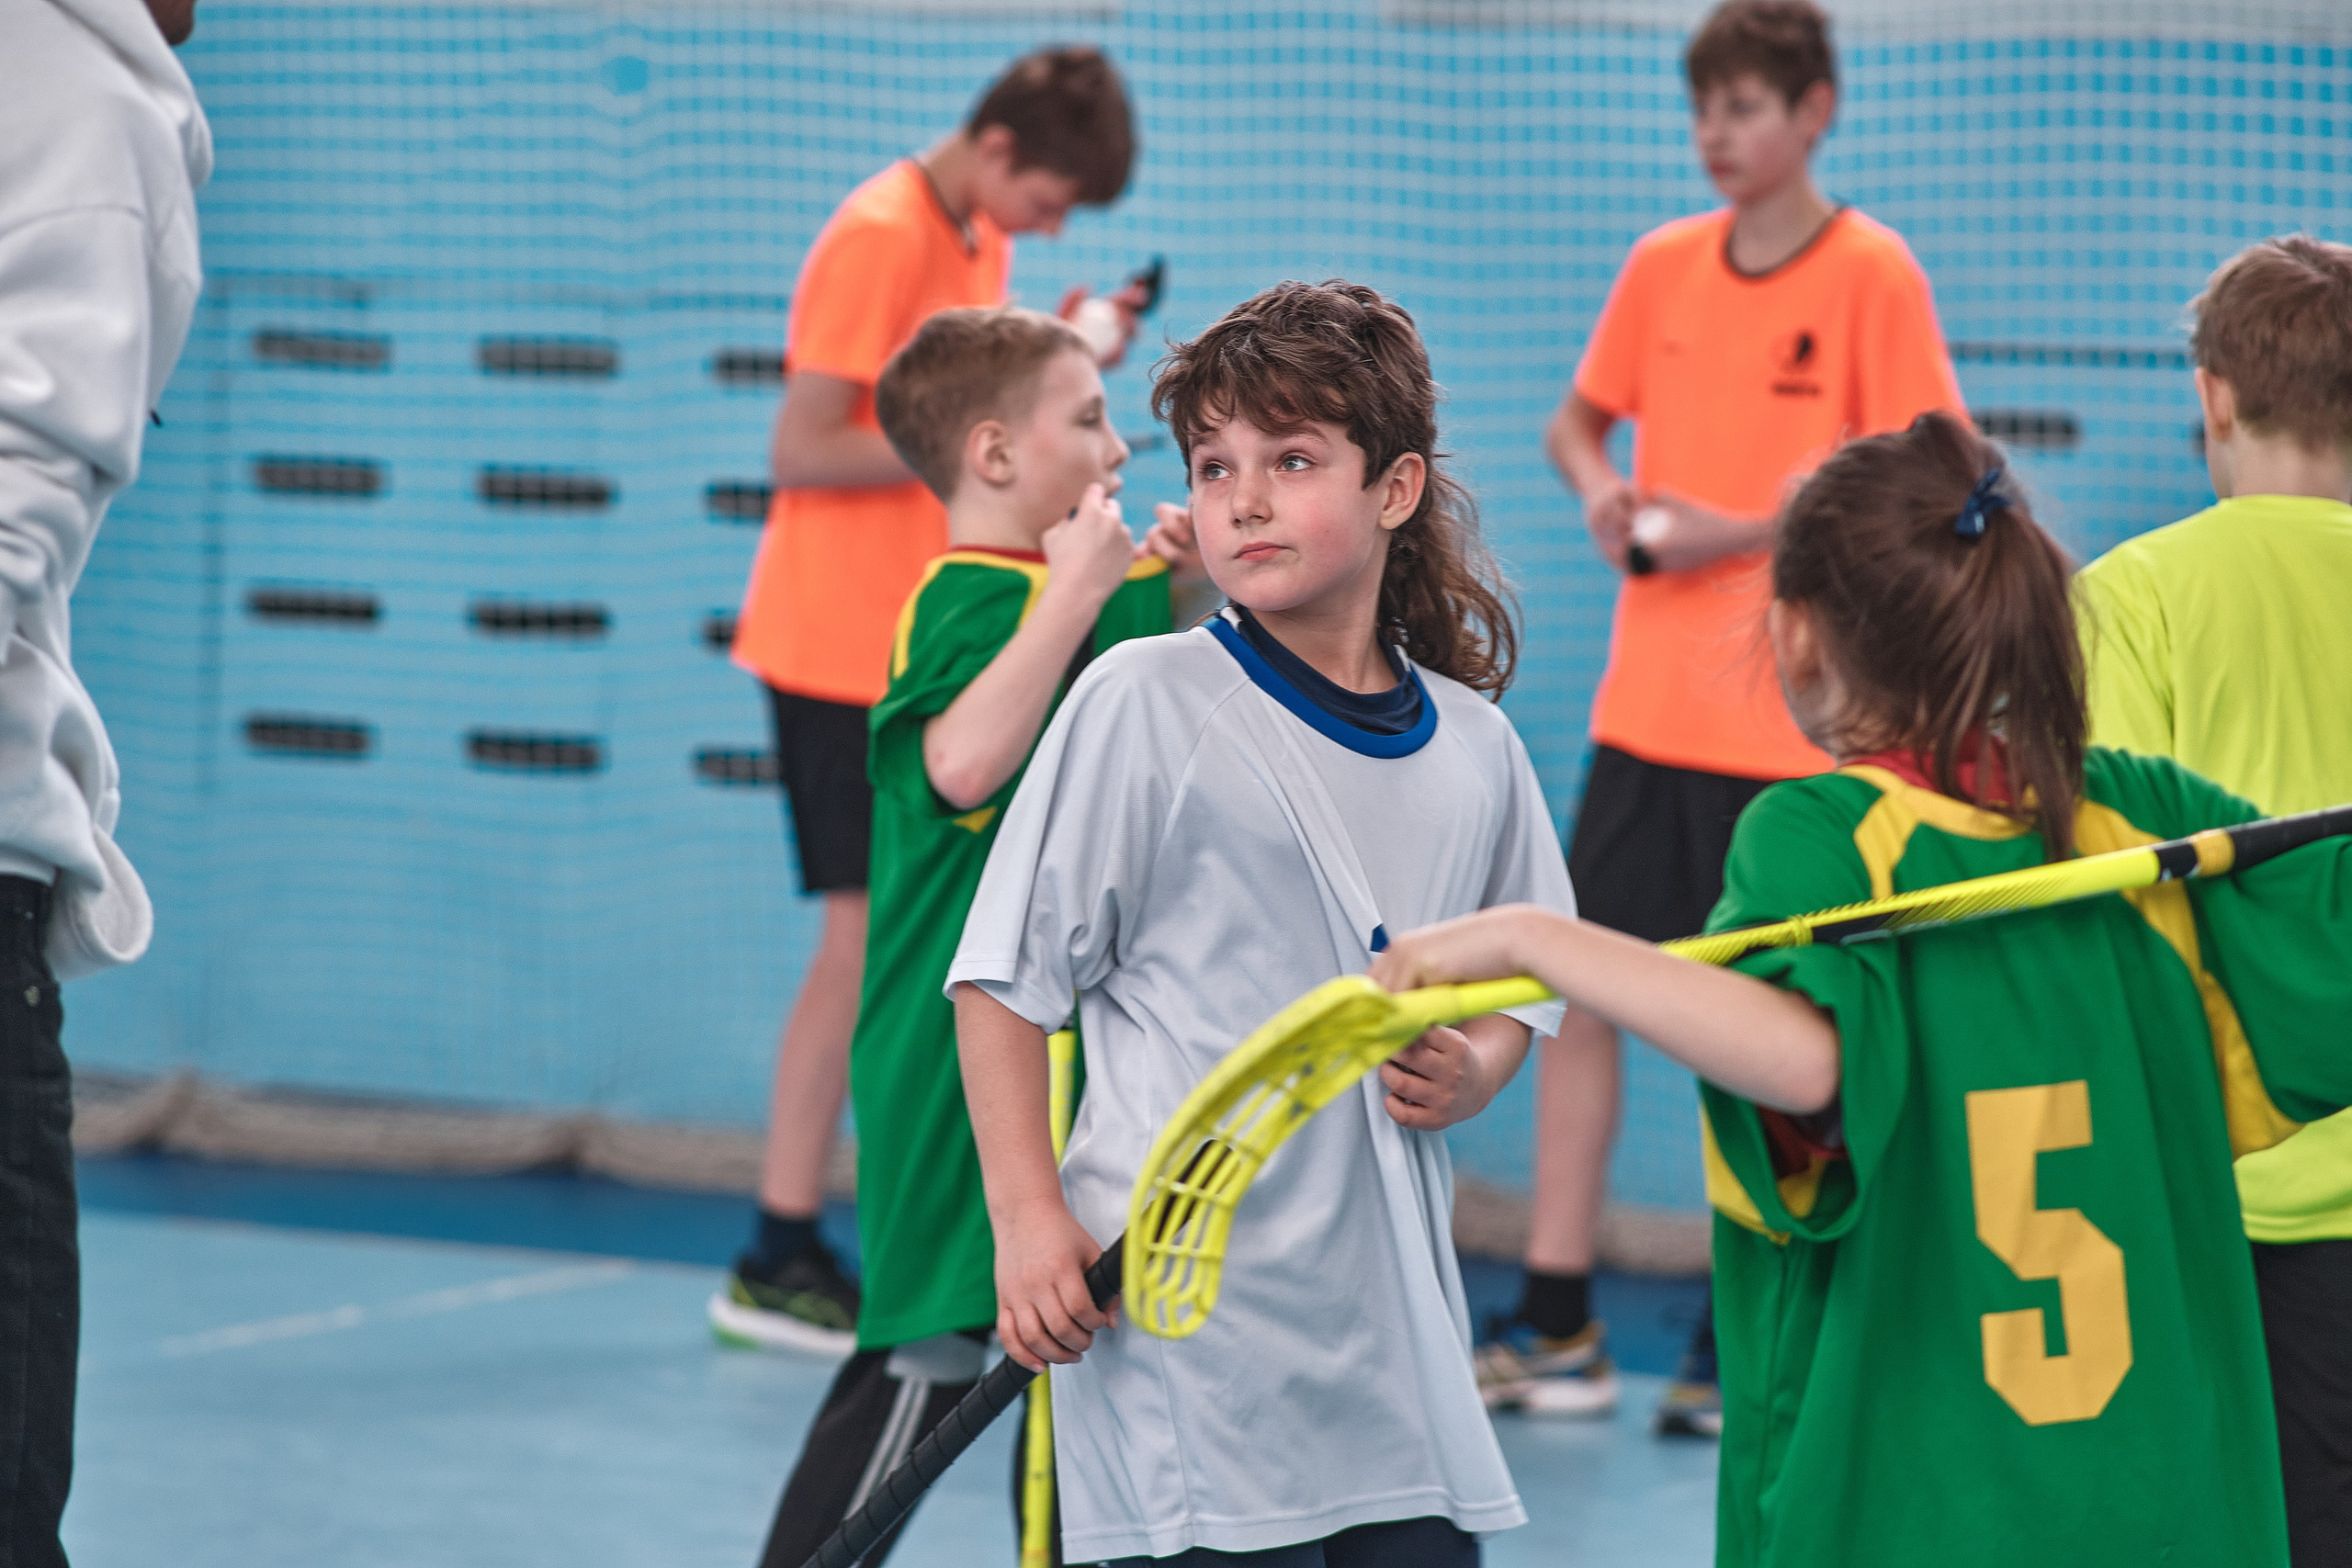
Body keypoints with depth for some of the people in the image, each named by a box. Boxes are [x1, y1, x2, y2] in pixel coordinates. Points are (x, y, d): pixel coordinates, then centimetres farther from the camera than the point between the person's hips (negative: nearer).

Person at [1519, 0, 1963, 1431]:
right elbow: (1582, 417, 21)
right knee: (1582, 985, 3)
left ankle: (1739, 1346, 11)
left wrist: (1738, 532, -16)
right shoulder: (1663, 266, 8)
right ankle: (1559, 1326, 10)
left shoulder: (1872, 276, -7)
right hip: (1646, 703, 5)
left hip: (1788, 715, -5)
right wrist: (1601, 490, -1)